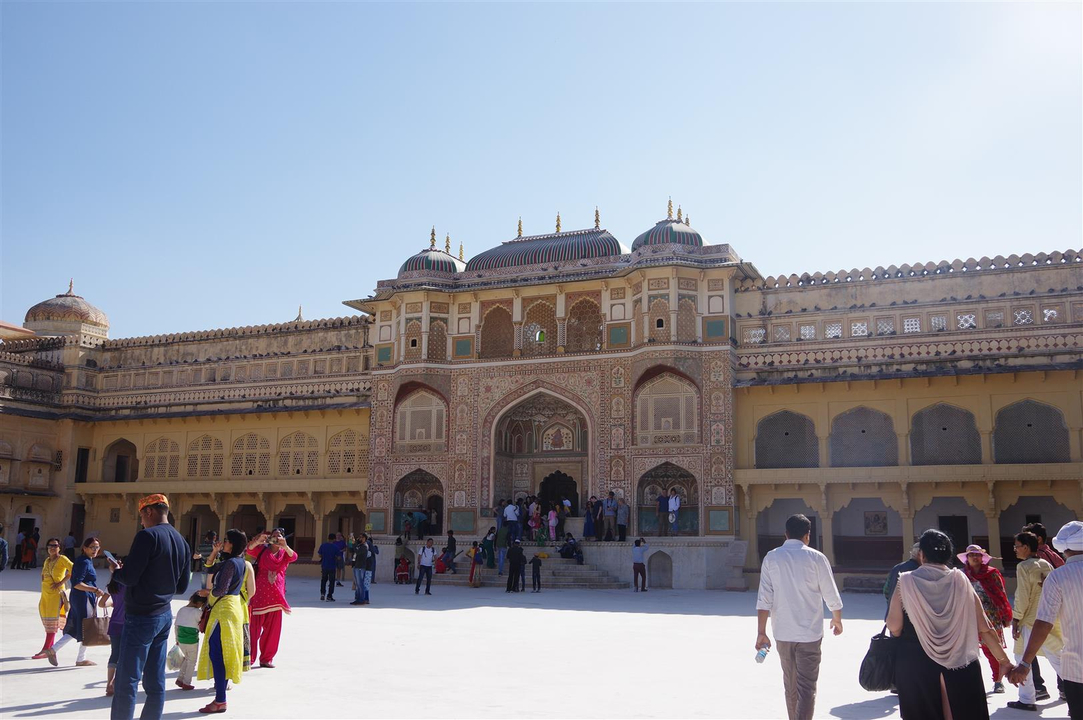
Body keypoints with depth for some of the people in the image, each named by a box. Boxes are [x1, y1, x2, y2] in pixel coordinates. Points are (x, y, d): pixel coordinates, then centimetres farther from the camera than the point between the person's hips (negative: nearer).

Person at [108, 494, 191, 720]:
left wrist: (116, 570, 3)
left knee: (126, 682, -2)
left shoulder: (148, 536, -14)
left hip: (141, 617, -8)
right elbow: (182, 586, 14)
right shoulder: (182, 542, 9)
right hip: (164, 615, 8)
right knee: (155, 682, 10)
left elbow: (129, 577, -17)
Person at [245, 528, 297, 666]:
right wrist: (258, 541, -30)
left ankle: (266, 658, 15)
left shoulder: (284, 553, 11)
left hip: (276, 594, 3)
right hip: (259, 593, -2)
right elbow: (248, 550, -11)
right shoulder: (262, 550, 7)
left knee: (272, 628, 5)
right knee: (254, 626, -3)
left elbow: (293, 557, -10)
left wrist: (284, 545, -30)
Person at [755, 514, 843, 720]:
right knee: (806, 688, -1)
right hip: (809, 633, -3)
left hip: (783, 633, 3)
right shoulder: (816, 558, -5)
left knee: (790, 686, 19)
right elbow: (831, 596, -1)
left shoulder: (772, 558, 0)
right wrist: (837, 620, 18)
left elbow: (764, 599, -5)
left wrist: (761, 632, -2)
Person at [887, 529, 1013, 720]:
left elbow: (894, 627, -8)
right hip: (959, 664, 2)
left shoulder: (906, 581, -6)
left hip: (915, 665, -1)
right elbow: (984, 628, 0)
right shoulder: (960, 581, -1)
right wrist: (1003, 659, 10)